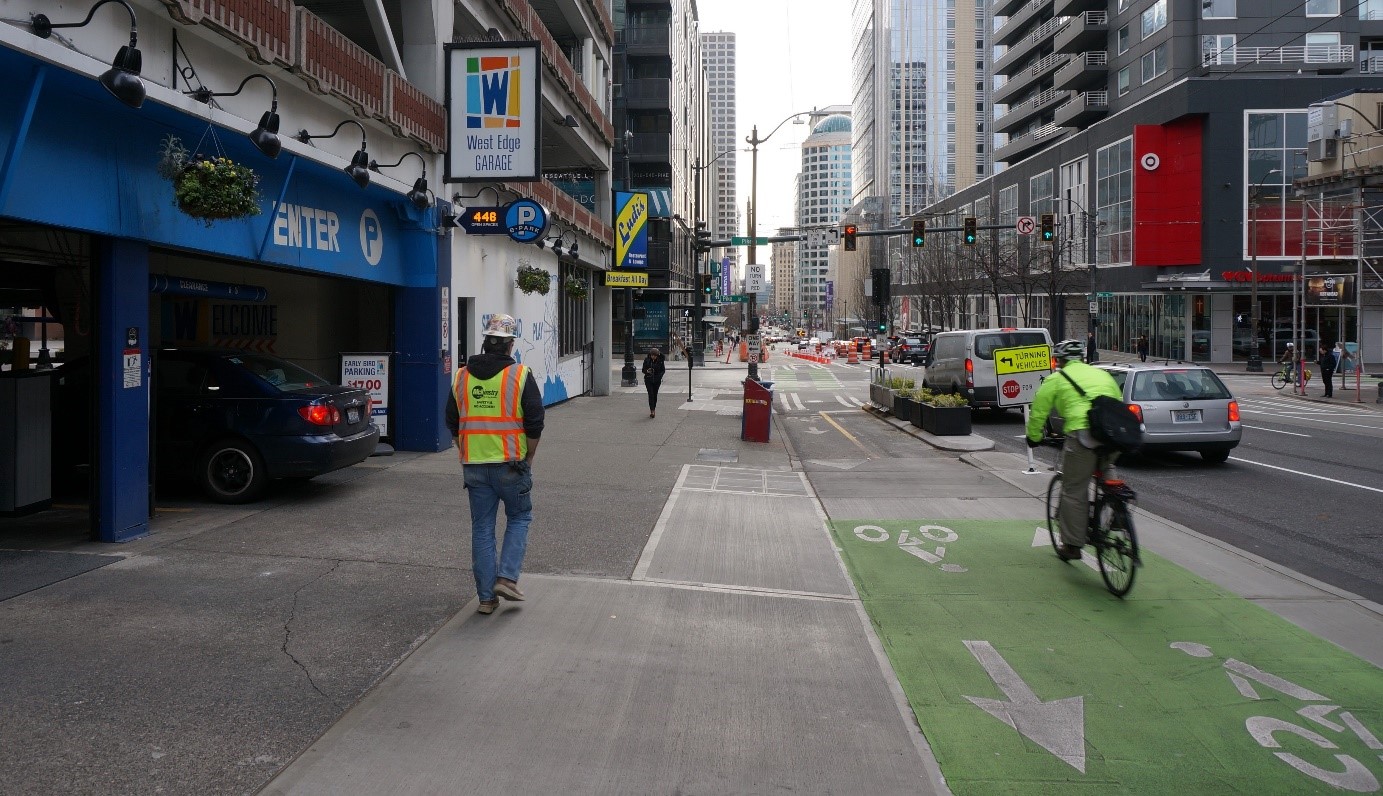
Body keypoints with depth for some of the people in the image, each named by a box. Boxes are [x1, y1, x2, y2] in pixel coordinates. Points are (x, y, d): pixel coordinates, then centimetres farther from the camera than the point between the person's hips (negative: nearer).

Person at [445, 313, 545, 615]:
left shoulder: (461, 376, 5)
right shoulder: (521, 375, -7)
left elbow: (453, 423, 11)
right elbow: (535, 423, -8)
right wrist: (528, 459, 4)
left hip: (474, 465, 3)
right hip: (511, 464, -3)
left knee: (482, 528, 10)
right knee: (519, 518, 16)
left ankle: (486, 596, 13)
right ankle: (507, 578, 3)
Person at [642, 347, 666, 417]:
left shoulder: (660, 361, -5)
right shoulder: (646, 360, -6)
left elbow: (663, 370, 2)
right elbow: (643, 370, -1)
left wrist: (659, 376, -16)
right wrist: (647, 371, -24)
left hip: (657, 380, 1)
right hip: (648, 380, -1)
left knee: (655, 395, 8)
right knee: (651, 394, -11)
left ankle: (653, 409, 24)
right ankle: (652, 410, -15)